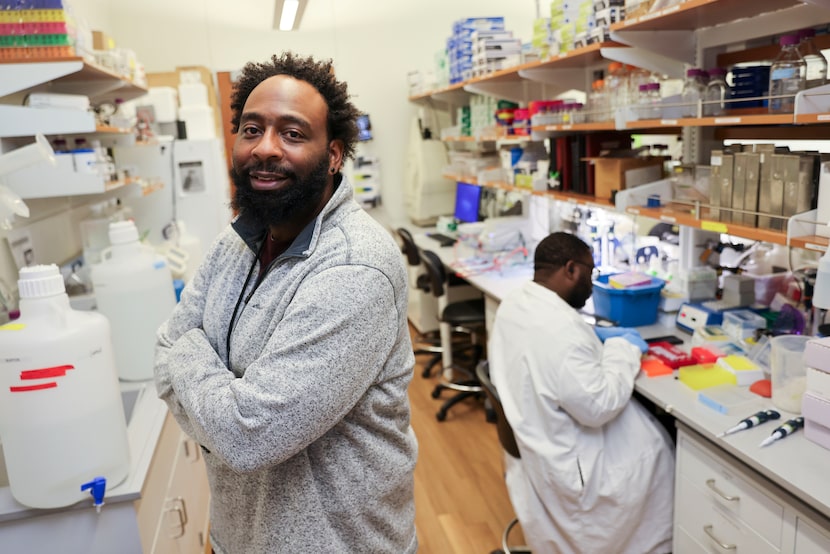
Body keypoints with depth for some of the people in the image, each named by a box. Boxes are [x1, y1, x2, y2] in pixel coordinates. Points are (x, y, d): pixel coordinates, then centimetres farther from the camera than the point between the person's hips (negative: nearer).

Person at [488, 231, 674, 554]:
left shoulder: (513, 304, -4)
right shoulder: (561, 328, -33)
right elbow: (598, 408, -26)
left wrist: (598, 338, 6)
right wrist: (624, 350, -14)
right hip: (565, 463, -8)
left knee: (645, 424, 21)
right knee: (658, 449, 13)